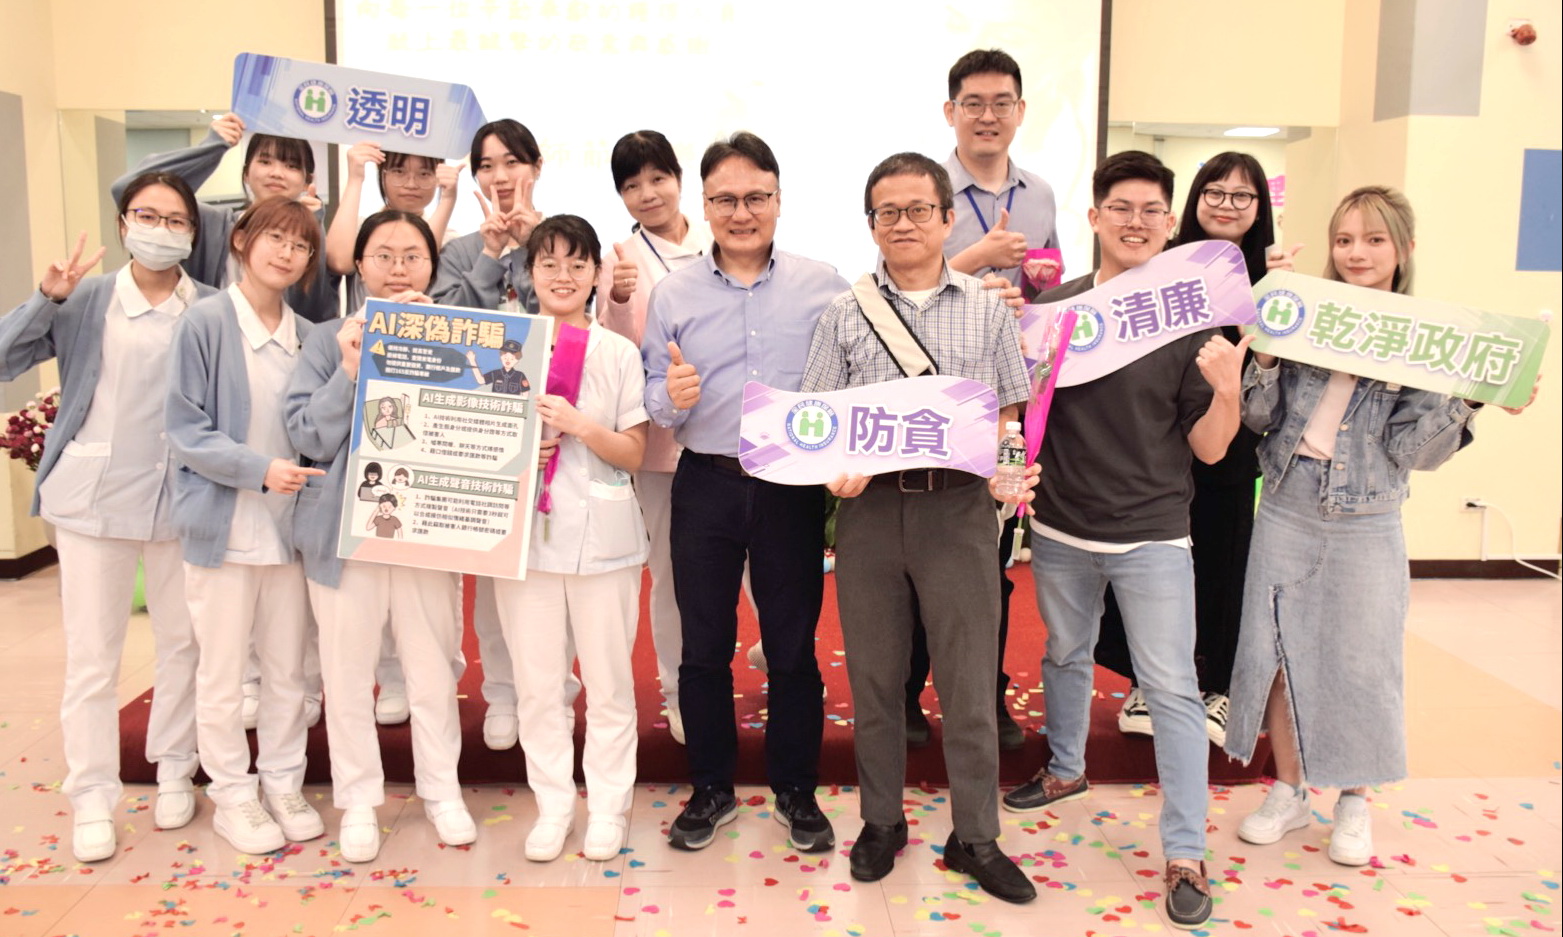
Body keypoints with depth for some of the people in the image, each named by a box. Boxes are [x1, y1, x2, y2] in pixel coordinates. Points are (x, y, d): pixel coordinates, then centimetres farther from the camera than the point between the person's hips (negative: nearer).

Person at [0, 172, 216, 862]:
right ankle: (92, 797, 16)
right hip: (93, 495, 0)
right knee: (91, 655, 5)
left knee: (183, 642, 11)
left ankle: (174, 771, 27)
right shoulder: (83, 302, 3)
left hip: (182, 499, 0)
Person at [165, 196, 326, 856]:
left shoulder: (306, 335, 7)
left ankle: (283, 784, 27)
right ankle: (232, 796, 22)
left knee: (288, 668, 11)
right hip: (225, 522, -4)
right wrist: (259, 469, -20)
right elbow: (186, 430, -10)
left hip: (289, 524, 4)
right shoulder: (206, 322, -7)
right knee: (223, 672, 6)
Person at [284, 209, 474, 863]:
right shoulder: (329, 340, 2)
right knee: (348, 667, 8)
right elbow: (309, 435, -5)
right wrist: (350, 368, -17)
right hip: (346, 527, 0)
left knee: (433, 664, 8)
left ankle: (441, 789, 27)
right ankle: (358, 799, 25)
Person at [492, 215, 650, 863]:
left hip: (601, 533, -1)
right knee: (538, 680, 7)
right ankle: (553, 804, 22)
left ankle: (607, 807, 21)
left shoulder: (619, 354, 3)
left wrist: (579, 425, -17)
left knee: (607, 679, 5)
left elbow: (633, 452, 0)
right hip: (525, 531, 1)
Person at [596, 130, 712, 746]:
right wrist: (618, 300, -25)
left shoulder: (720, 248, 7)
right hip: (661, 435, -2)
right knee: (671, 572, 6)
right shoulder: (623, 260, 0)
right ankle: (679, 693, 22)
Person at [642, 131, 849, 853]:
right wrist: (671, 398, -18)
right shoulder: (673, 294, 4)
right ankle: (711, 790, 29)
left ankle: (796, 793, 28)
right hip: (705, 487, 1)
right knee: (704, 645, 10)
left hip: (793, 487, -1)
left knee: (794, 645, 9)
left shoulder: (824, 286, 1)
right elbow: (651, 401, 4)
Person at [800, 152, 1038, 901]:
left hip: (958, 508, -1)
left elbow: (1006, 412, 7)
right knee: (874, 677, 11)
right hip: (869, 507, 1)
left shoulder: (987, 311, 8)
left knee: (968, 679, 3)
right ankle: (881, 821, 27)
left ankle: (976, 837, 18)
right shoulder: (844, 313, 8)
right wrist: (837, 467, -15)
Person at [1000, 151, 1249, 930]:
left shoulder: (1189, 318, -5)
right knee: (1065, 656, 21)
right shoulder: (1054, 307, -2)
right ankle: (1065, 769, 46)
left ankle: (1185, 854, 13)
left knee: (1172, 689, 1)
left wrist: (1226, 388, -23)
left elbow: (1208, 448, -3)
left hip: (1152, 537, -2)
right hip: (1061, 529, 3)